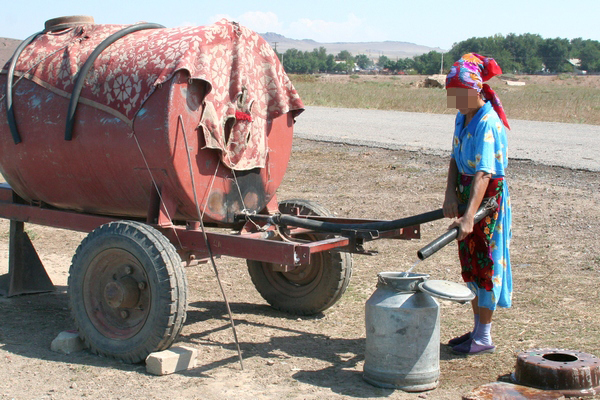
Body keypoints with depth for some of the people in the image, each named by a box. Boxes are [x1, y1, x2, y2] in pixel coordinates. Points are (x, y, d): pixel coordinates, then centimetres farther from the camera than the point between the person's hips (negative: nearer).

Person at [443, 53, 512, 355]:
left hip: (488, 196, -9)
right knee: (470, 263, 15)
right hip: (465, 192, 9)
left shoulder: (487, 123, -23)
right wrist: (450, 194, -8)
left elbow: (483, 173, -32)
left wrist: (469, 216, -39)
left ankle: (484, 337, 11)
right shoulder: (463, 117, 4)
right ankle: (478, 328, 28)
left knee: (485, 263, 0)